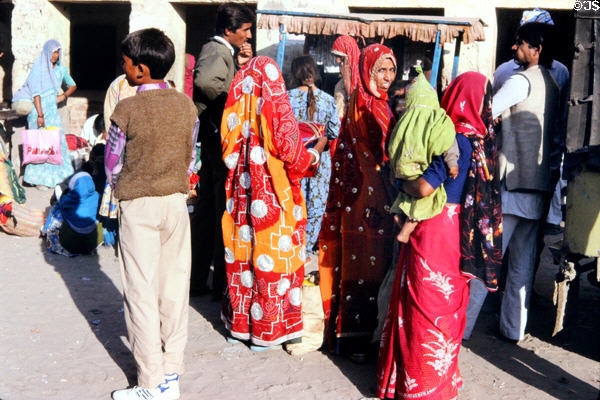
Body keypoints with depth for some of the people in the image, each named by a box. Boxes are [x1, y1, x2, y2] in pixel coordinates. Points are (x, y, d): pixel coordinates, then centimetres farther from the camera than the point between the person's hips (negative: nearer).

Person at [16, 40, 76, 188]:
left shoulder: (60, 68, 9)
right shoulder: (38, 67, -9)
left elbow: (72, 85, 23)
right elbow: (36, 92, -14)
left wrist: (63, 96, 4)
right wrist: (40, 114, -19)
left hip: (52, 108, 6)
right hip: (39, 108, -6)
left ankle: (54, 175, 14)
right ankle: (39, 178, 2)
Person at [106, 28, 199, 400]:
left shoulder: (127, 110, -12)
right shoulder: (186, 104, 0)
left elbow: (112, 165, -2)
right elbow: (189, 156, 8)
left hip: (138, 205, -4)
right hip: (177, 202, 4)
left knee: (142, 293, 3)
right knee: (175, 288, 11)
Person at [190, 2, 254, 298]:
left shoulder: (219, 50, 15)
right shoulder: (218, 52, -16)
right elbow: (205, 80, -37)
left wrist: (241, 65, 6)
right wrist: (226, 98, -22)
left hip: (213, 139, 10)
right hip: (222, 138, -10)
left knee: (206, 208, 14)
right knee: (224, 210, -1)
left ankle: (198, 279, 23)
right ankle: (221, 283, 10)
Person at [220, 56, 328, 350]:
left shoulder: (237, 108, 2)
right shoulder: (277, 108, -11)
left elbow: (229, 153, 9)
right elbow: (295, 159, -11)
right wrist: (317, 149, 7)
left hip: (242, 194, 5)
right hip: (274, 200, -5)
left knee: (242, 258, 14)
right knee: (271, 259, 4)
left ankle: (239, 323, 24)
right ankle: (267, 330, 12)